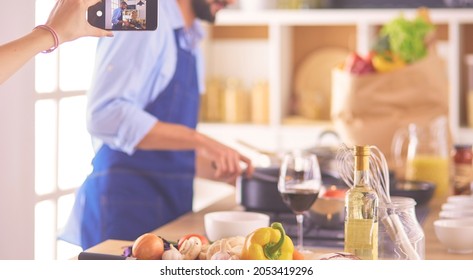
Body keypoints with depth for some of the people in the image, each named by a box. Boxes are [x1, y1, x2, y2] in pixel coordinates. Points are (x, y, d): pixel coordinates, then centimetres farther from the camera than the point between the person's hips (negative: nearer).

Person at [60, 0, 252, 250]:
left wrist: (220, 170, 13)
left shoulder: (189, 40, 15)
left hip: (170, 206, 8)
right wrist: (199, 140, -26)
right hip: (125, 203, -8)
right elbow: (105, 114, -25)